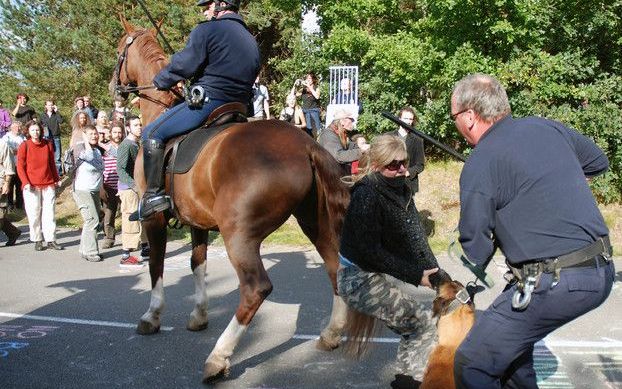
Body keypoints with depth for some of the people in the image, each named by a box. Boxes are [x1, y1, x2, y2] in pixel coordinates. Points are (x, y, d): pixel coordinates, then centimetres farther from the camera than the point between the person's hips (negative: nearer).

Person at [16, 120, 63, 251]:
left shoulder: (48, 144, 7)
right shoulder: (24, 146, -1)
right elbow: (20, 167, -2)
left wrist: (56, 179, 13)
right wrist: (26, 183, -11)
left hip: (48, 184, 2)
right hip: (32, 186, -2)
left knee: (49, 213, 4)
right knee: (34, 214, 3)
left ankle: (51, 240, 10)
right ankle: (37, 241, 13)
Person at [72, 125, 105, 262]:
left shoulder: (98, 149, 12)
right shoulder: (79, 146, -9)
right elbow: (89, 156, -27)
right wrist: (86, 142, -19)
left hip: (95, 191, 7)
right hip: (82, 190, -7)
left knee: (92, 220, 9)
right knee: (92, 220, -14)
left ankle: (85, 250, 18)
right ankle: (91, 253, -9)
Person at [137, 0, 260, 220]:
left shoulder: (207, 30, -6)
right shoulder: (251, 41, 20)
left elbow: (182, 65, -9)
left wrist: (160, 81, 9)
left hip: (207, 102, -9)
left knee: (152, 134, -3)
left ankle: (154, 194, -9)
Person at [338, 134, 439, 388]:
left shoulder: (401, 190, 4)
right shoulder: (367, 195, -21)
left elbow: (416, 237, 2)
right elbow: (370, 253, -23)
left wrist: (437, 274, -8)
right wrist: (415, 275, -19)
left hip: (384, 276, 8)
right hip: (360, 281, -8)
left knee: (414, 326, 15)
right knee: (426, 323, -6)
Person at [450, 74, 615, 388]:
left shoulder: (479, 166, -12)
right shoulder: (547, 126, 8)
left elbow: (476, 253, -9)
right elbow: (599, 162, 26)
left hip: (557, 283, -9)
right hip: (601, 271, 9)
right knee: (512, 332, 30)